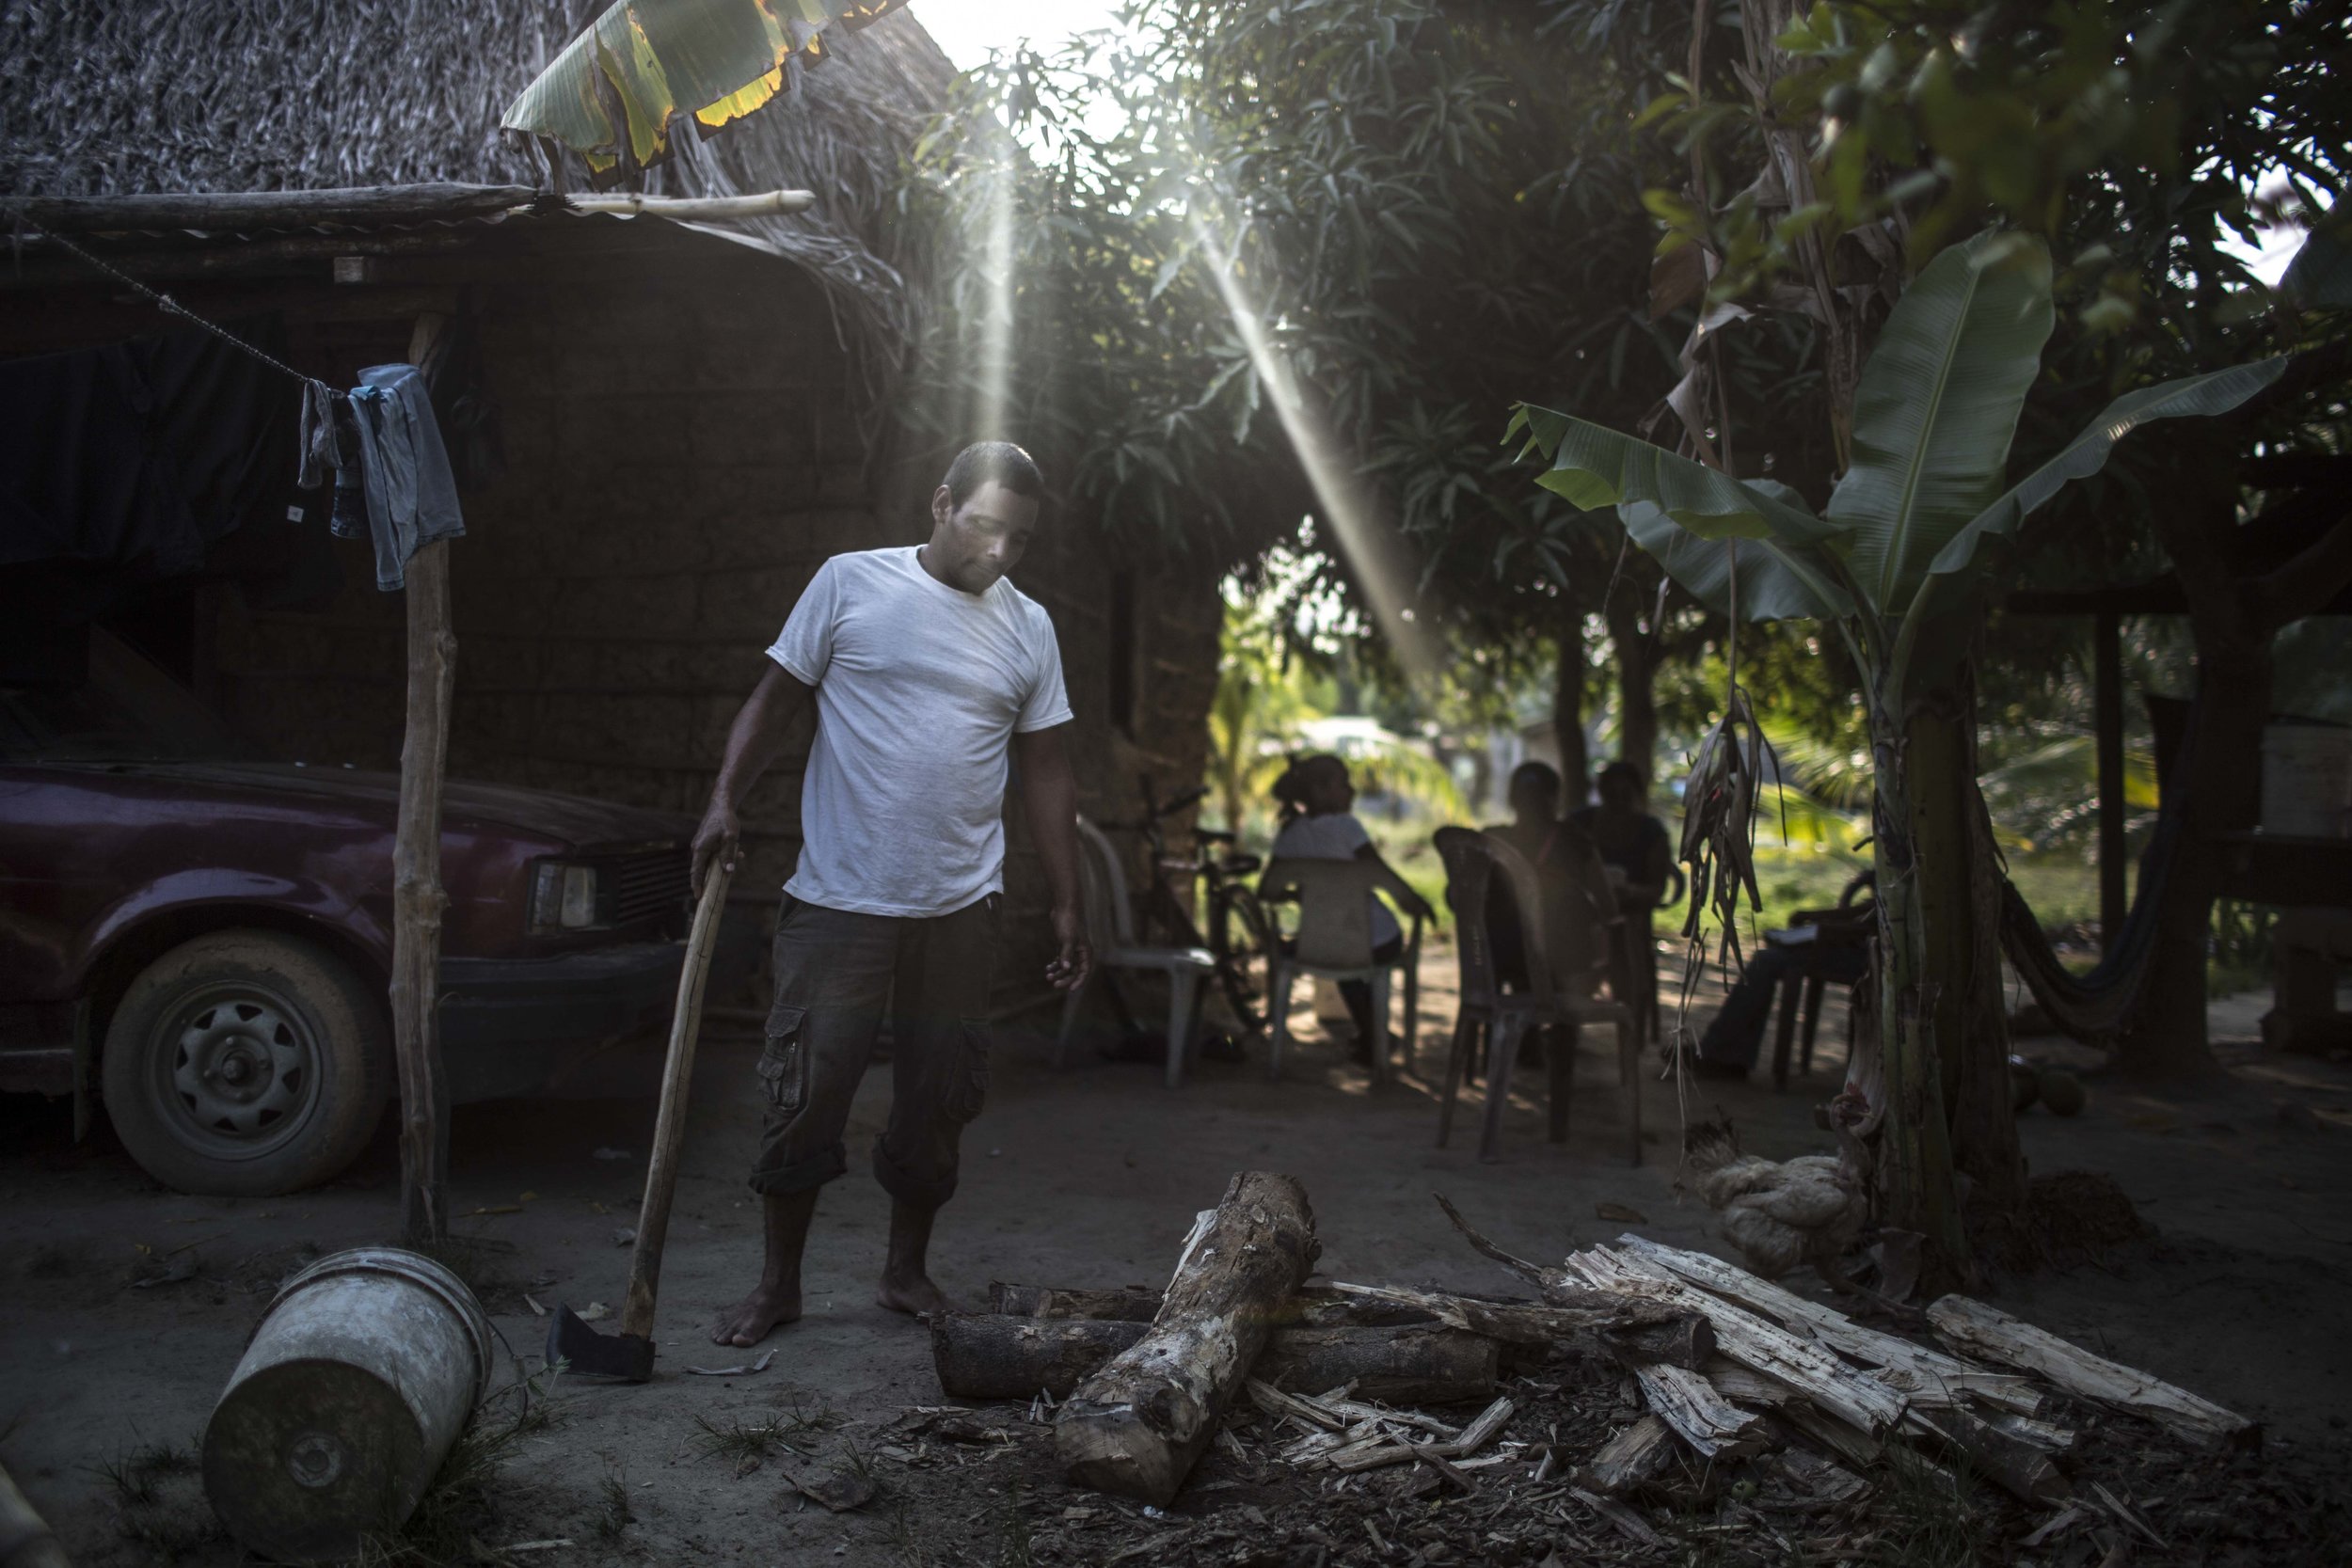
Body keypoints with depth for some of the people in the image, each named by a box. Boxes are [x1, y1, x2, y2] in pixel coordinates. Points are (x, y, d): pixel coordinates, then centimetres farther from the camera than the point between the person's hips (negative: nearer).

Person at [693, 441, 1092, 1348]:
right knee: (803, 1093, 0)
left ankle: (907, 1272, 27)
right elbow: (778, 699, 2)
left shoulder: (1028, 628, 8)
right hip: (839, 900, -3)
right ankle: (778, 1284, 15)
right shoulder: (850, 583, -1)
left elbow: (1045, 772, 12)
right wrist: (725, 800, -13)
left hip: (960, 908, 3)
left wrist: (1067, 906, 9)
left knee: (939, 1100, 9)